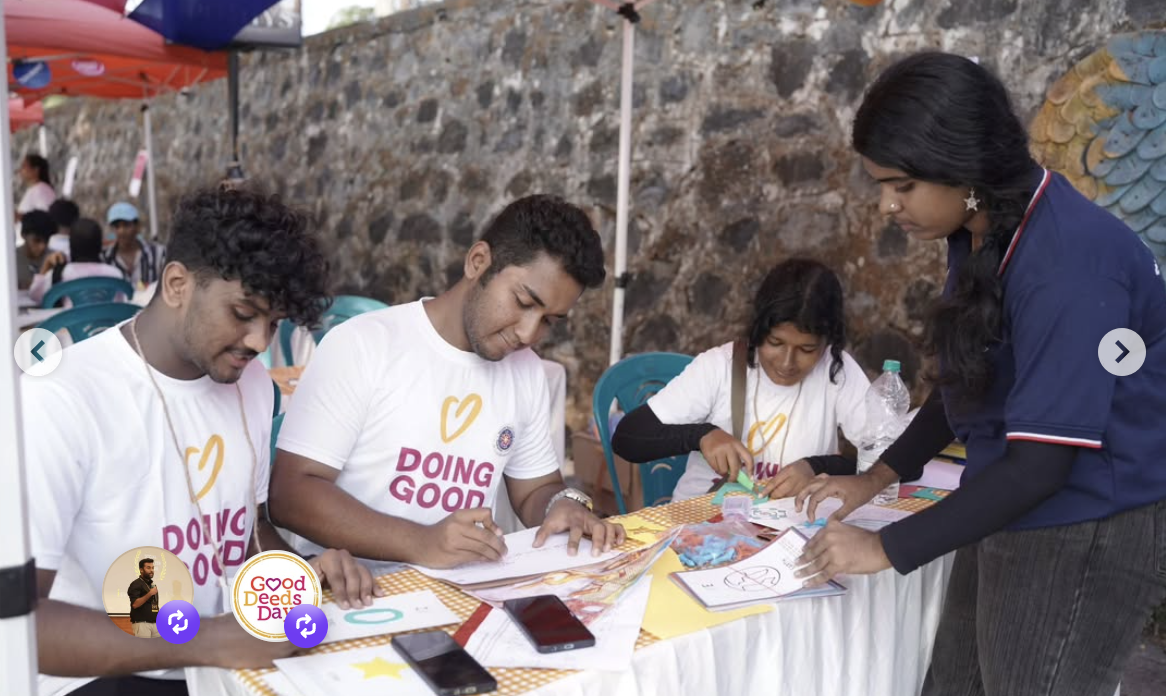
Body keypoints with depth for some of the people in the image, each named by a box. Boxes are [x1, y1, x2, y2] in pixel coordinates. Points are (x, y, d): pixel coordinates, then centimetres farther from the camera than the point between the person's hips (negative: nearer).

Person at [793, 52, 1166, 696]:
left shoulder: (1067, 262, -26)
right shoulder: (983, 230, 1)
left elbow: (1042, 462, -26)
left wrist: (887, 547, -19)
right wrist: (877, 477, 11)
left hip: (1088, 528, -8)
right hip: (1013, 508, 8)